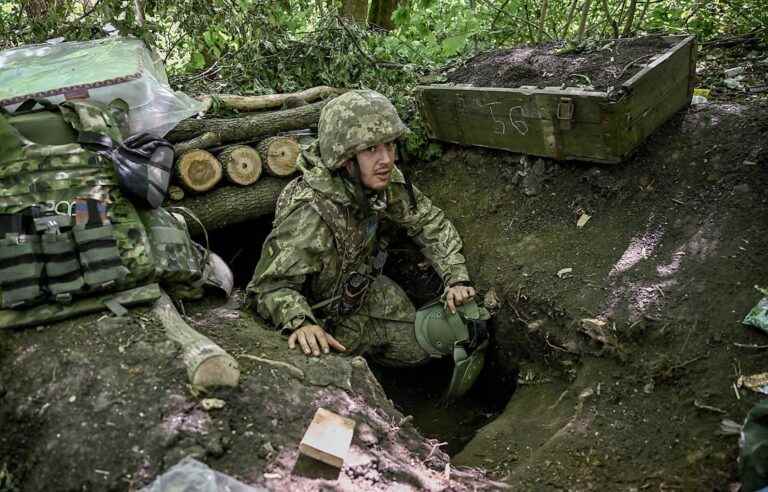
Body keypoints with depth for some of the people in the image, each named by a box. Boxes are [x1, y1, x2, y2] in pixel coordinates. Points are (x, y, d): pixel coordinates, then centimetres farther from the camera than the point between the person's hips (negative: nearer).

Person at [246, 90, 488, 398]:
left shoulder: (383, 180, -16)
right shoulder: (311, 213, -38)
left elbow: (429, 222, -3)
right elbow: (269, 286, -32)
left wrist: (456, 279, -12)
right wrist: (299, 323, -51)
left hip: (364, 291, 6)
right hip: (327, 319, -5)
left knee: (465, 320, 1)